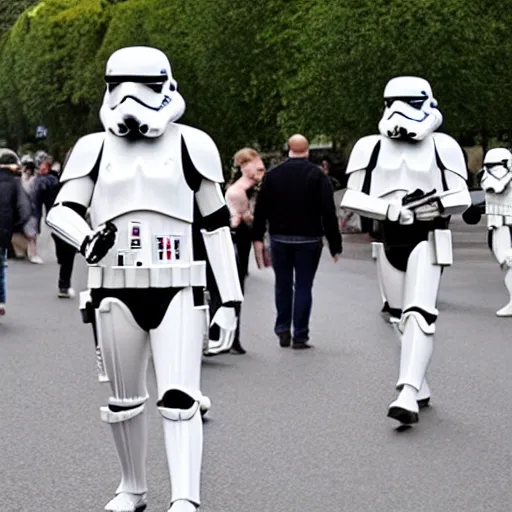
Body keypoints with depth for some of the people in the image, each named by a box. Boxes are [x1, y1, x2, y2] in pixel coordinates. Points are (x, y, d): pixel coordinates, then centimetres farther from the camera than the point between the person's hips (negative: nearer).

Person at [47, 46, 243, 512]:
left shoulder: (191, 145, 4)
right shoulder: (95, 148, 8)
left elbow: (217, 224, 7)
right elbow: (61, 211, 1)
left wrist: (231, 298, 3)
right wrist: (86, 239, -24)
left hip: (178, 290, -2)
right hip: (116, 291, 3)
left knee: (179, 400, -12)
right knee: (125, 401, 13)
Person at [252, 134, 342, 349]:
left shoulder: (272, 175, 3)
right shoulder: (317, 176, -5)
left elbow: (261, 209, 4)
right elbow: (328, 212, -8)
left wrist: (258, 239, 9)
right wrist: (334, 244, -5)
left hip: (279, 238, 2)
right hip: (308, 239, -2)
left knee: (283, 284, 14)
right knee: (303, 286, 2)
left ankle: (282, 330, 13)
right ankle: (300, 336, 1)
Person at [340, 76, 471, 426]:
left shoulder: (442, 147, -1)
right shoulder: (371, 147, 3)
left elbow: (462, 197, 2)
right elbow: (352, 198, -1)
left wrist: (436, 206, -19)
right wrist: (395, 210, -15)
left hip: (428, 239, -3)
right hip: (390, 239, 3)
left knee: (419, 314, -17)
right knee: (403, 317, 10)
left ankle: (409, 394, -25)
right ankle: (420, 389, 24)